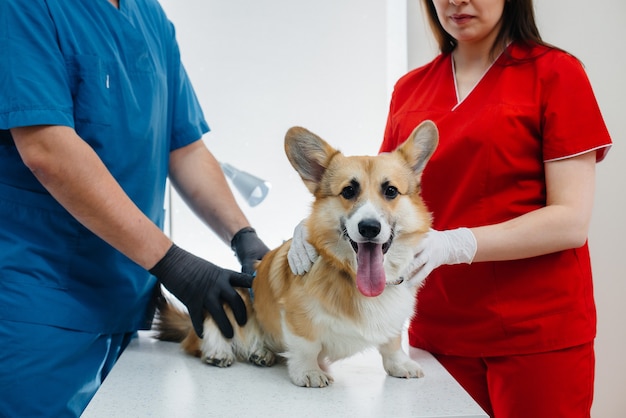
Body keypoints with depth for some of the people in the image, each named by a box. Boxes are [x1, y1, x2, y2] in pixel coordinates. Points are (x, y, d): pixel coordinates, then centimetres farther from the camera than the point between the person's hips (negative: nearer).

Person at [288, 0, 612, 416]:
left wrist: (453, 245, -24)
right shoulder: (410, 89, 8)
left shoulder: (554, 73, -4)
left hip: (537, 333, -3)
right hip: (437, 331, 4)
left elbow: (572, 221, -12)